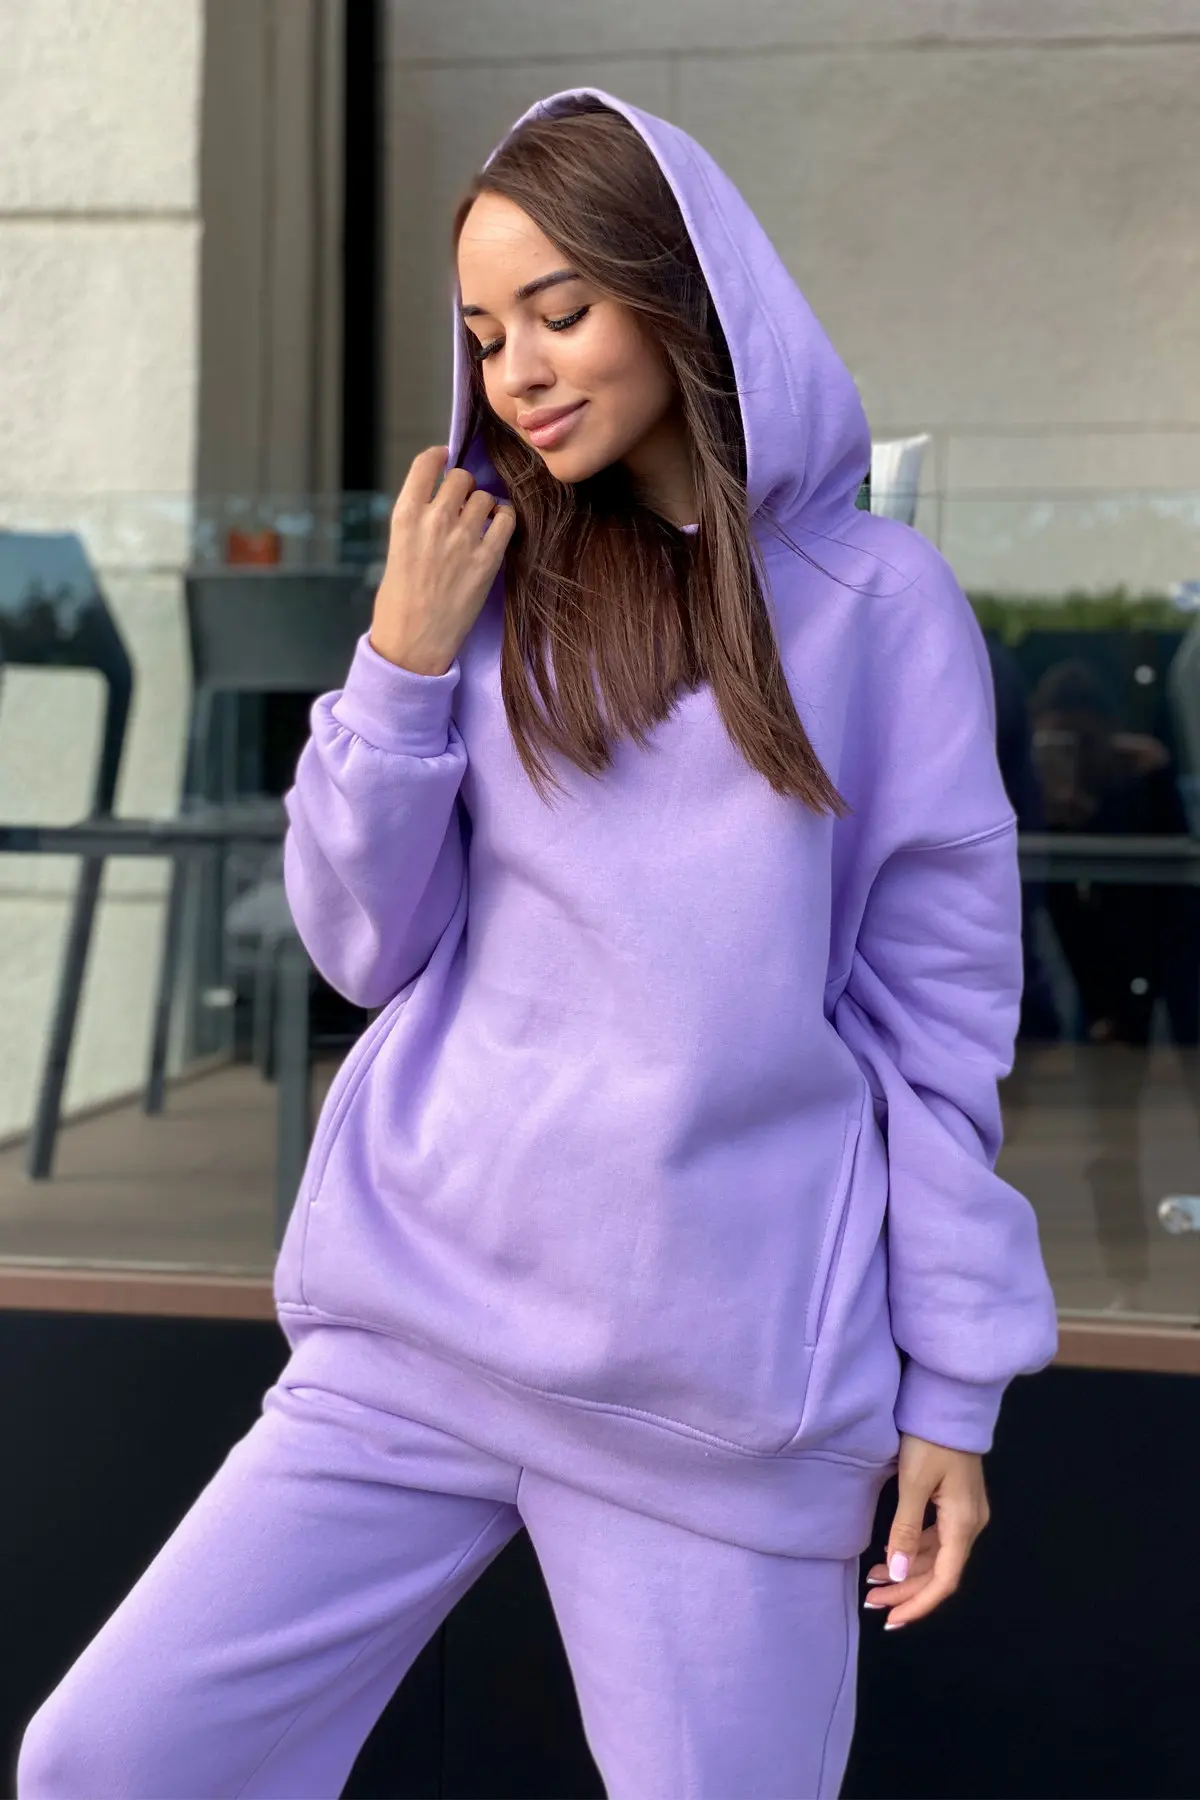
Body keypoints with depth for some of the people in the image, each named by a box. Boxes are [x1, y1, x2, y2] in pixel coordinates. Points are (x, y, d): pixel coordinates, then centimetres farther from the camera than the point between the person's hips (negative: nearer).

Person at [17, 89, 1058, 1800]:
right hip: (421, 1320, 3)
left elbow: (938, 1010, 1)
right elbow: (372, 947, 6)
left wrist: (953, 1384, 0)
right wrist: (403, 657, -6)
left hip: (729, 1387, -2)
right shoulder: (491, 576, 7)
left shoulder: (876, 598, -1)